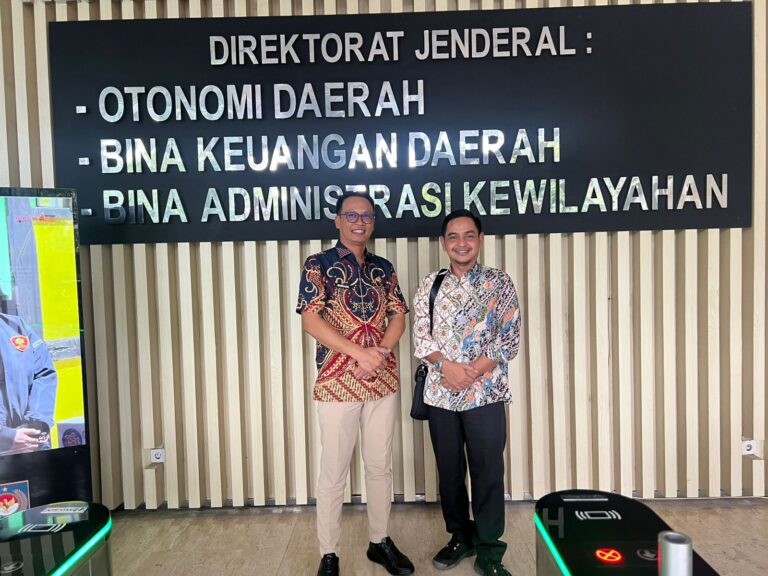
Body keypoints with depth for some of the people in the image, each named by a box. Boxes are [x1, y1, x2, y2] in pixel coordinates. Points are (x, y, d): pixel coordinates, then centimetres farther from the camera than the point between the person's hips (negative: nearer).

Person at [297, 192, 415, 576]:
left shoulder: (384, 268, 11)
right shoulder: (319, 265, -3)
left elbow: (398, 316, 6)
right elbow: (310, 319, -13)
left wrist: (381, 351, -14)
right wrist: (361, 353, -19)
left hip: (383, 381, 4)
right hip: (337, 383, -4)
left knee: (380, 466, 14)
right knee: (334, 471, 5)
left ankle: (380, 541, 31)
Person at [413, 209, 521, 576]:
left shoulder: (500, 283, -1)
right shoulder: (430, 286, 5)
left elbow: (510, 338, -6)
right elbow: (420, 337, 0)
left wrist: (472, 371, -16)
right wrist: (447, 366, -16)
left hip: (485, 393, -2)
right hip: (440, 393, 2)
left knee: (488, 471, 4)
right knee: (449, 470, 13)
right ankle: (461, 537, 33)